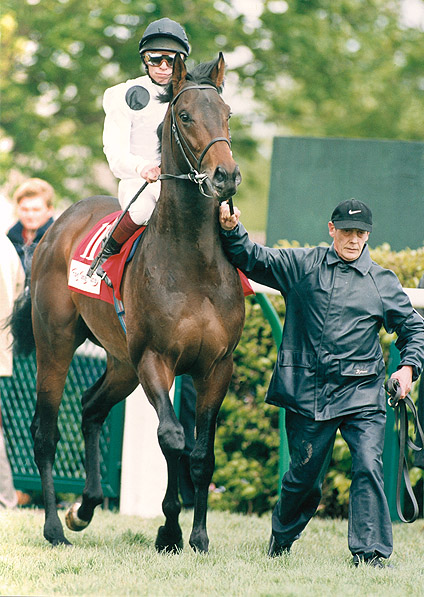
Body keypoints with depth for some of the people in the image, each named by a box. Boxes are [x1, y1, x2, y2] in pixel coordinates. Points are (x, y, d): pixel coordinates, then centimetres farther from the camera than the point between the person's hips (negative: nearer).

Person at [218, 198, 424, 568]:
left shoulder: (383, 283, 8)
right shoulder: (302, 266, 6)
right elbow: (253, 259, 6)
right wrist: (231, 230, -12)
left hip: (362, 394, 0)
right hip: (309, 392, 0)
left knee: (369, 467, -16)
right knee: (305, 475, 9)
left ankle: (370, 553, -11)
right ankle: (282, 538, 36)